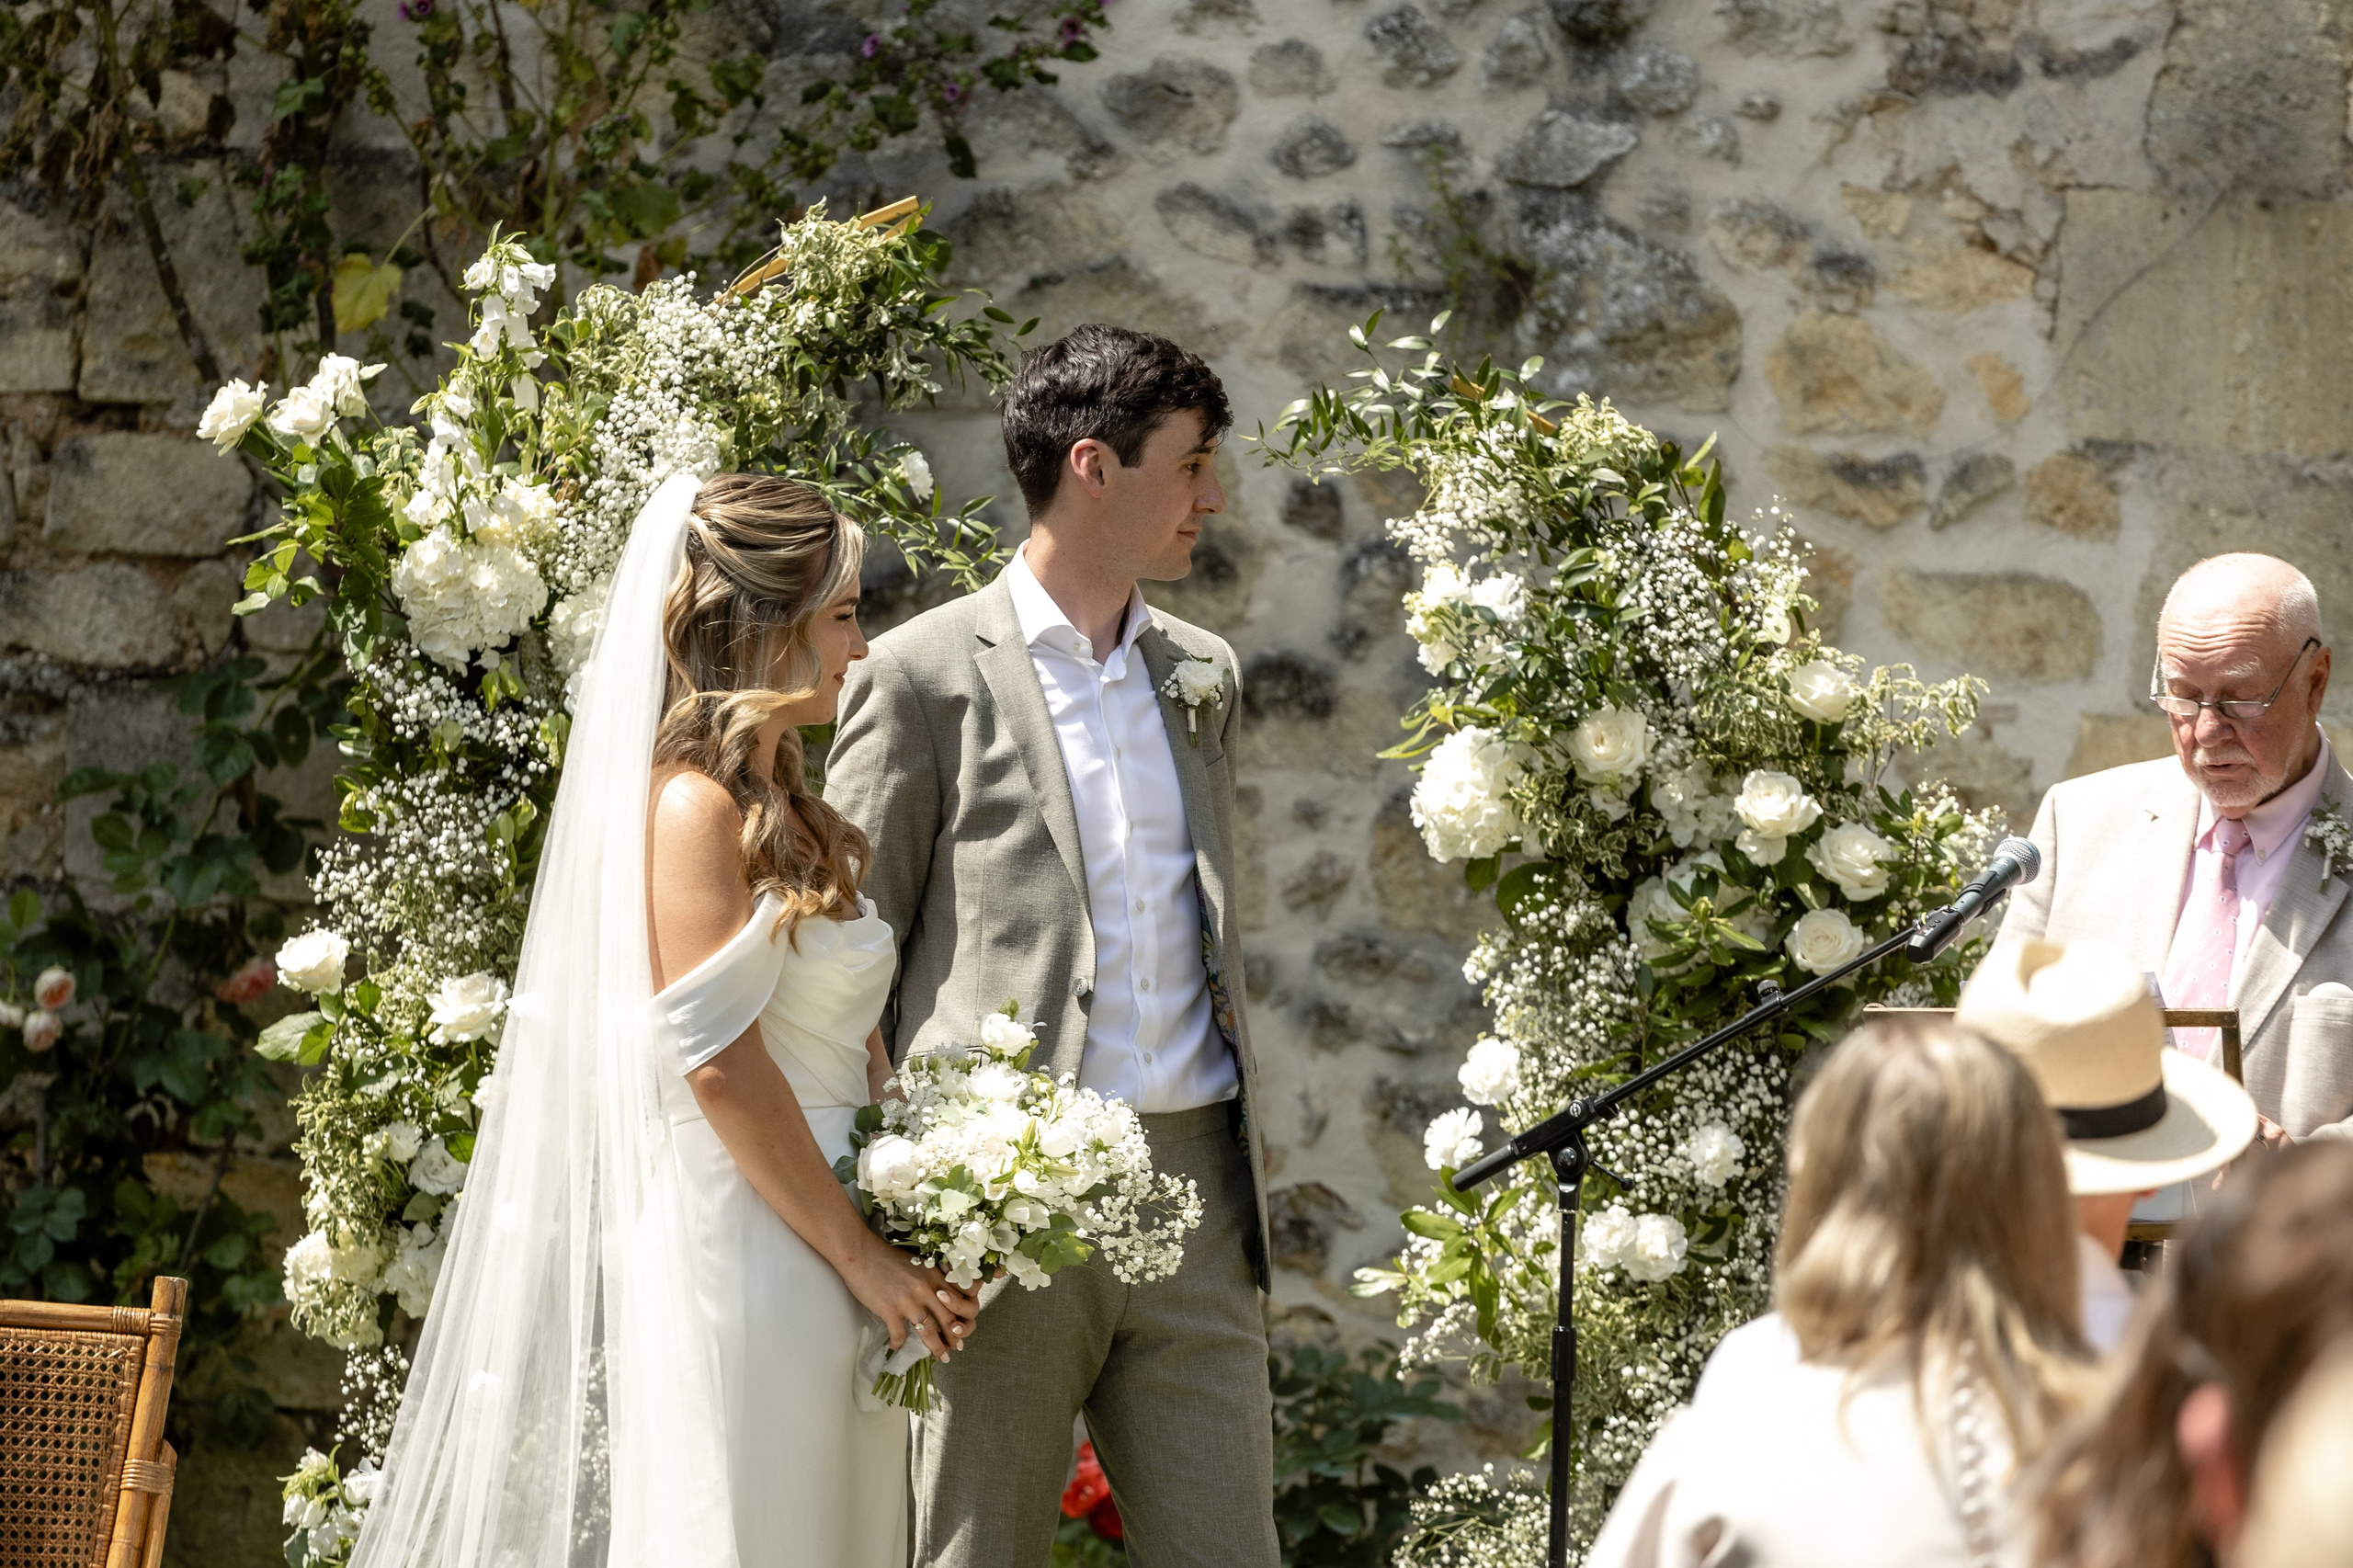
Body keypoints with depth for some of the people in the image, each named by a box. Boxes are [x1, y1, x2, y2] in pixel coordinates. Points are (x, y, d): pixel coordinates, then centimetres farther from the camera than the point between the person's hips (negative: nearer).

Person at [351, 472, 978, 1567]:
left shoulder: (791, 812, 16)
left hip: (825, 1261, 9)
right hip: (739, 1254, -9)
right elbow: (718, 1062, -17)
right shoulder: (692, 806, -11)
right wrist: (859, 1250, -12)